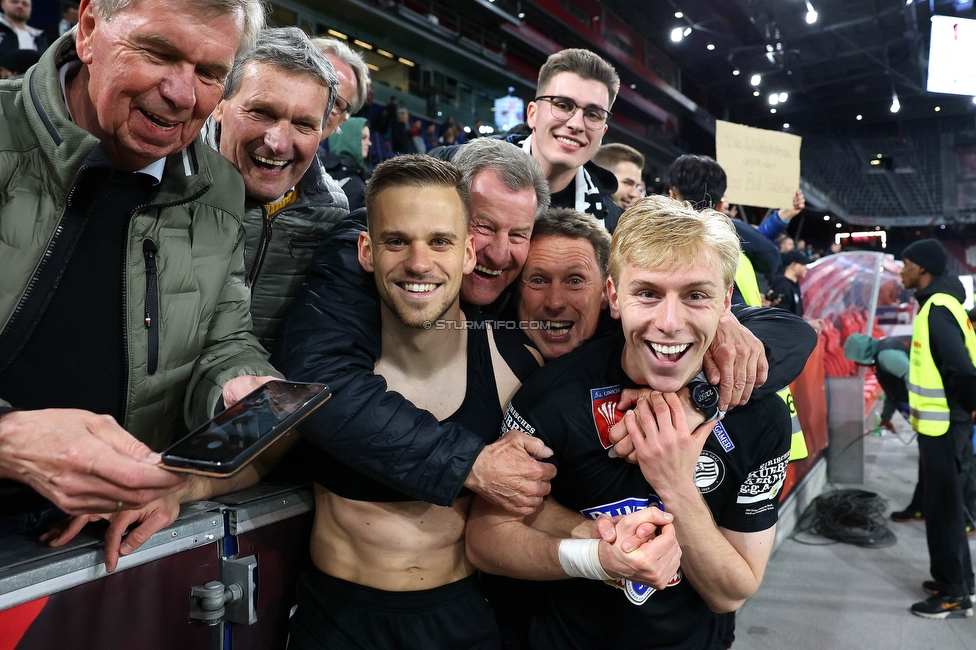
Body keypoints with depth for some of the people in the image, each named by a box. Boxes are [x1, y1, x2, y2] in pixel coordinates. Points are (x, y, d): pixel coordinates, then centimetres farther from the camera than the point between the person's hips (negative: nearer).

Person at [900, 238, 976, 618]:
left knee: (942, 507, 0)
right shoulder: (938, 303, 11)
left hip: (942, 424, -10)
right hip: (940, 421, 10)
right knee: (944, 504, 18)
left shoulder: (937, 309, -19)